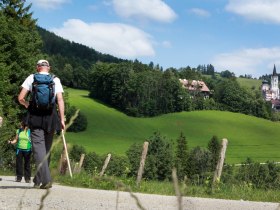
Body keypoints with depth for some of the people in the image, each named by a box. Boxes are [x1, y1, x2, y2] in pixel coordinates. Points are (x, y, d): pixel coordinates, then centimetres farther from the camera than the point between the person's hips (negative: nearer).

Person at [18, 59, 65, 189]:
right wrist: (62, 119, 0)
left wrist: (27, 105, 19)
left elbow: (20, 98, -1)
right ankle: (38, 180, 22)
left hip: (35, 116, -2)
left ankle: (46, 179, -21)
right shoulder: (56, 80, 7)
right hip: (51, 117, 2)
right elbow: (60, 100, -1)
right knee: (47, 149, 13)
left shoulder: (31, 78, 5)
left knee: (39, 147, -6)